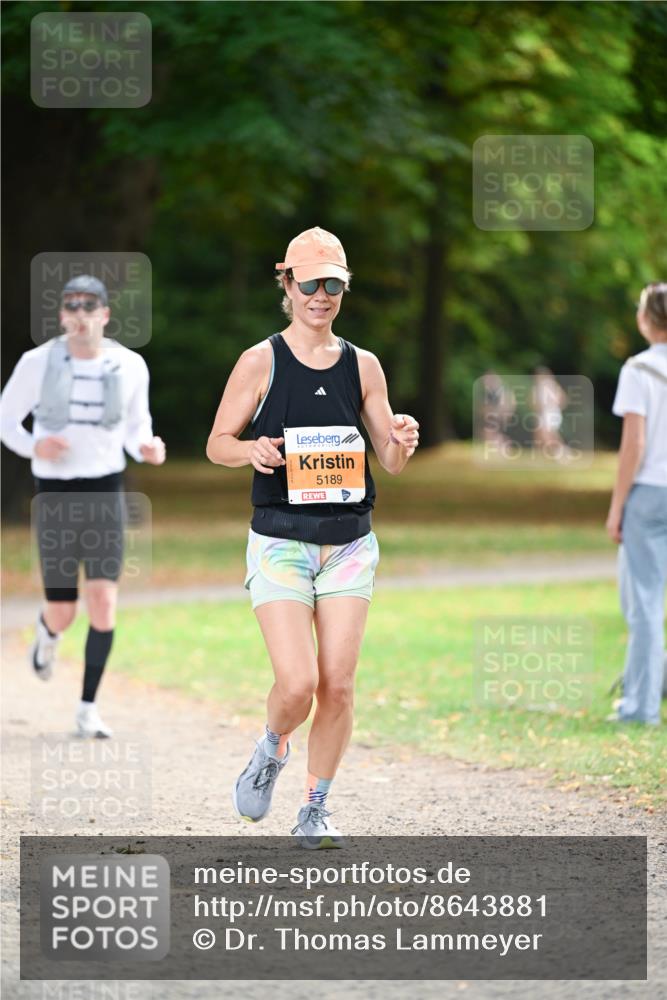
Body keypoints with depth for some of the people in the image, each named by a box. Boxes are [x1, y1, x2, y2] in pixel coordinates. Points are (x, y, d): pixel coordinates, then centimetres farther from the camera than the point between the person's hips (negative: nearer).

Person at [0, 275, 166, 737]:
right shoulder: (37, 362, -8)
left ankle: (88, 709, 0)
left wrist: (149, 449, -14)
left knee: (104, 604, -15)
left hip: (105, 492, 1)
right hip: (55, 495, -1)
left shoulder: (130, 366, -3)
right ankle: (48, 632, 43)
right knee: (64, 615, 1)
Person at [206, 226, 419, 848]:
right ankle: (271, 750, 20)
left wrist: (402, 443, -13)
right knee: (297, 683, -14)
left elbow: (390, 463, 10)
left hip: (350, 544, 3)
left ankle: (315, 810, 14)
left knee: (338, 684, -2)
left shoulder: (362, 366, 7)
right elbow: (217, 443, 3)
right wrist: (251, 451, -19)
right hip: (280, 542, -3)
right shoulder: (261, 362, -1)